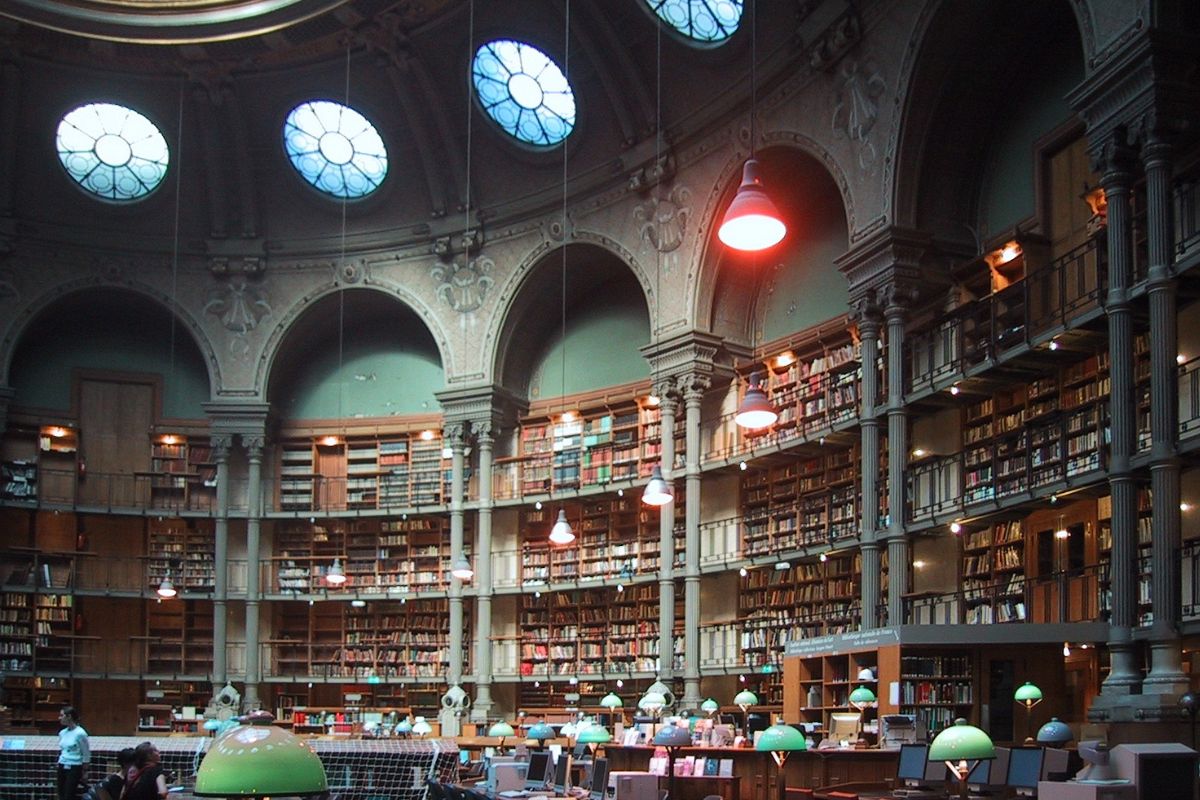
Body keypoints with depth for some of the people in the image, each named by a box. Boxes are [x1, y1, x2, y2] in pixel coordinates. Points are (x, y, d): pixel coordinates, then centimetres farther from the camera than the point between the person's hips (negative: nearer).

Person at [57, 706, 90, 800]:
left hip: (74, 768, -7)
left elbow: (86, 754, -8)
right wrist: (58, 769, 19)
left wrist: (85, 772, -6)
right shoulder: (62, 733, 8)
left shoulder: (80, 733, -13)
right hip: (62, 767, 7)